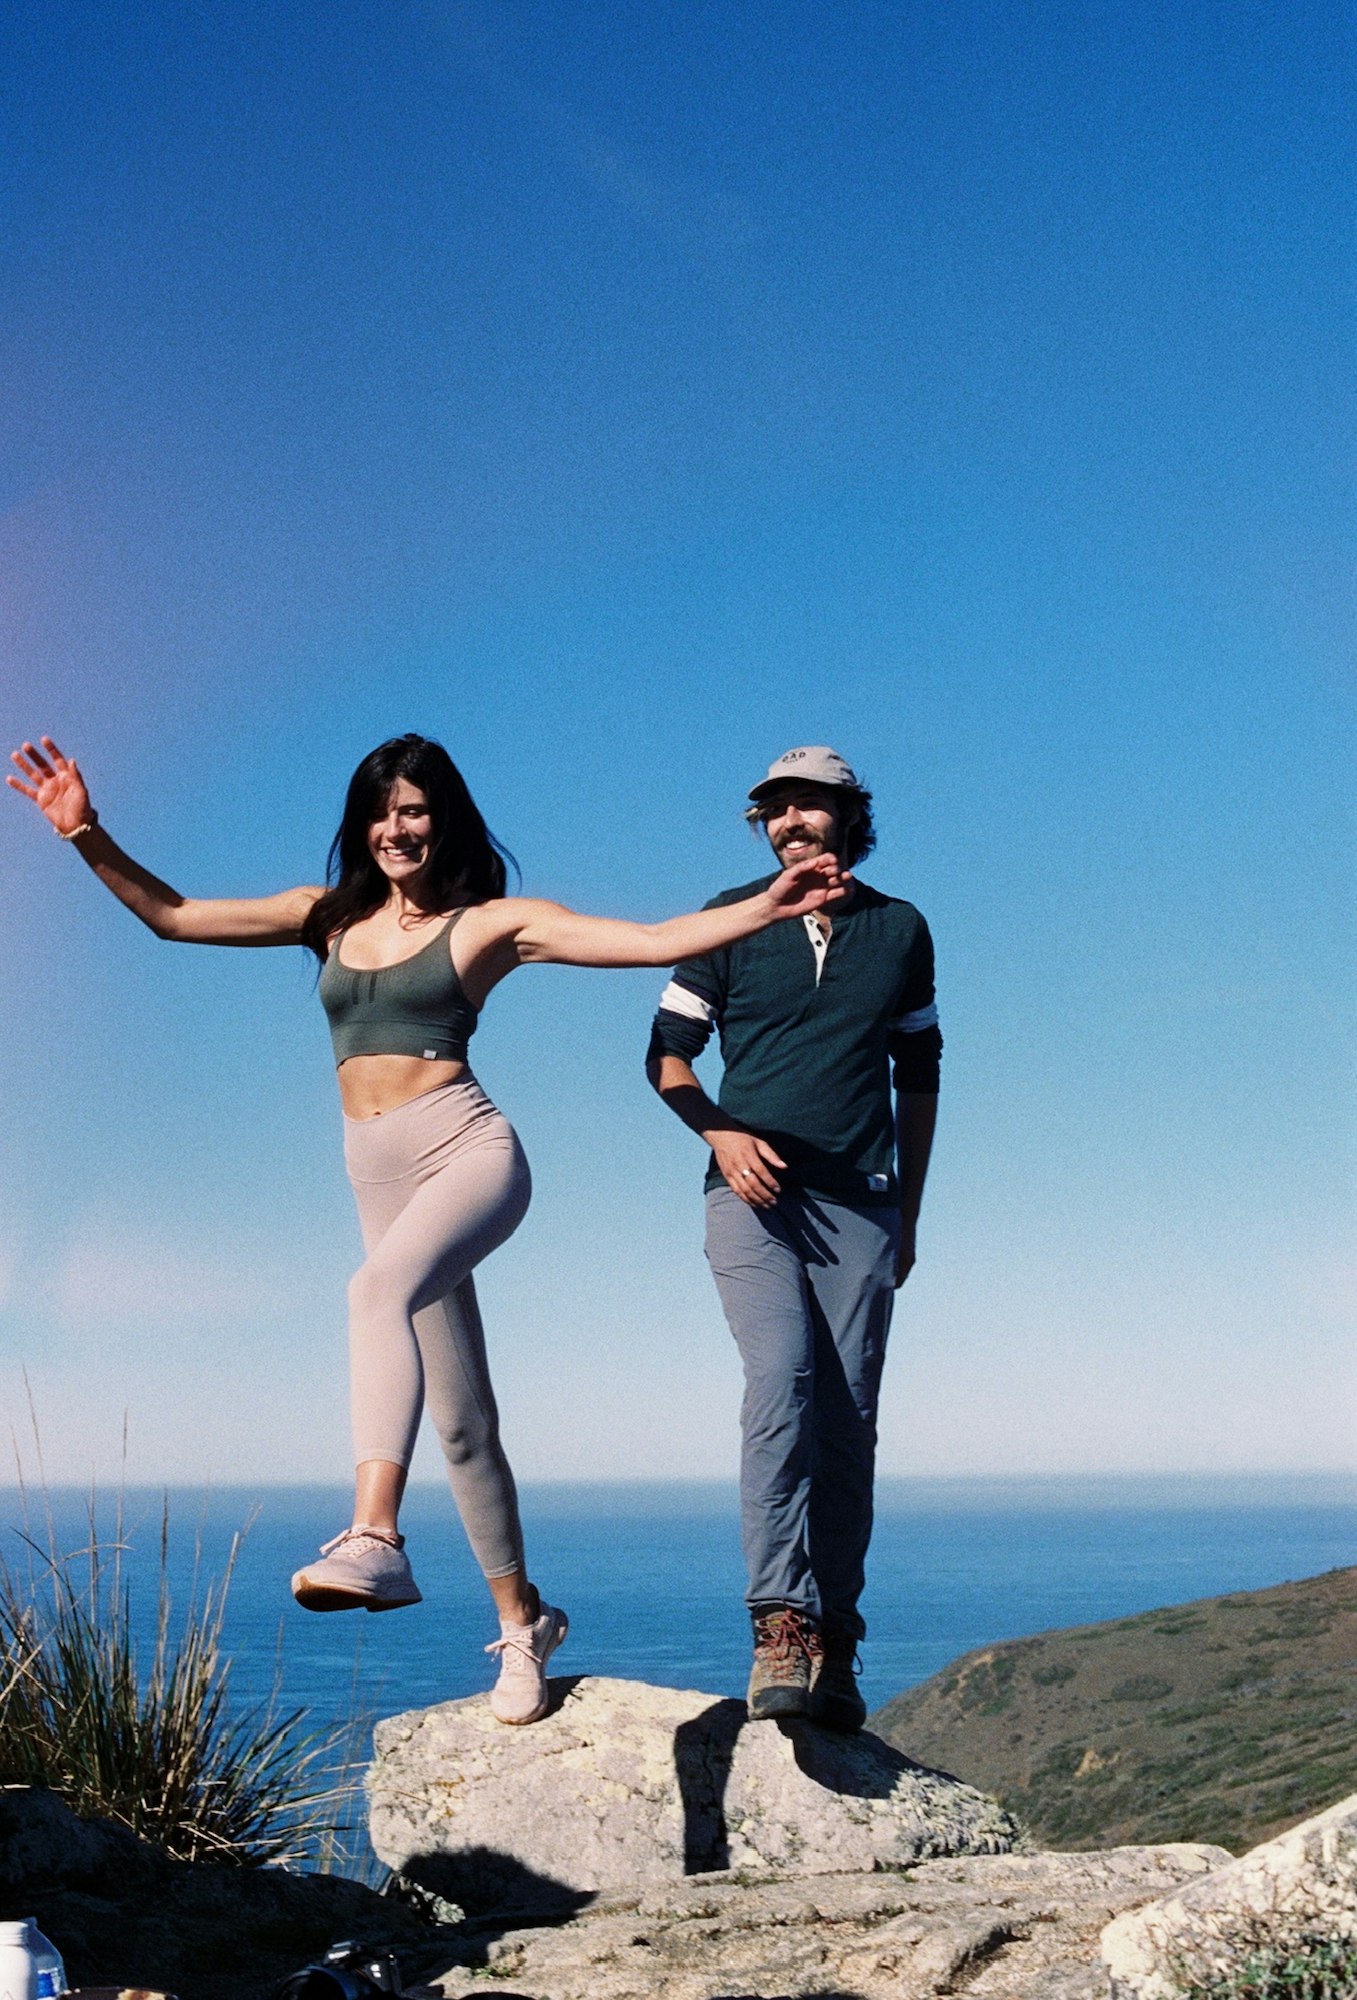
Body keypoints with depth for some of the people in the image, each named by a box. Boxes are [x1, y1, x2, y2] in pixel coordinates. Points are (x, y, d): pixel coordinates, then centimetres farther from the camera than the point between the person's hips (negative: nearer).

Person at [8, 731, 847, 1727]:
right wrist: (89, 835, 7)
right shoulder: (331, 916, 15)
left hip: (467, 1148, -5)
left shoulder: (490, 923, 4)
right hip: (378, 1174, 5)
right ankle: (522, 1617, 20)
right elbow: (172, 916, 17)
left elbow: (657, 941, -3)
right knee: (459, 1418, 7)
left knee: (379, 1289, -37)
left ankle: (374, 1538, -50)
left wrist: (768, 905, -13)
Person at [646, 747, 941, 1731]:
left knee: (849, 1419, -4)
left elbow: (919, 1077, 17)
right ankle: (782, 1627, -25)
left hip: (859, 1205, 2)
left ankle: (833, 1647, 3)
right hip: (755, 1196, -2)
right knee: (783, 1380, -22)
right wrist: (722, 1133, -11)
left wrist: (908, 1214, 15)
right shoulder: (732, 919, 6)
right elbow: (668, 1054, 8)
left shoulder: (900, 930, 11)